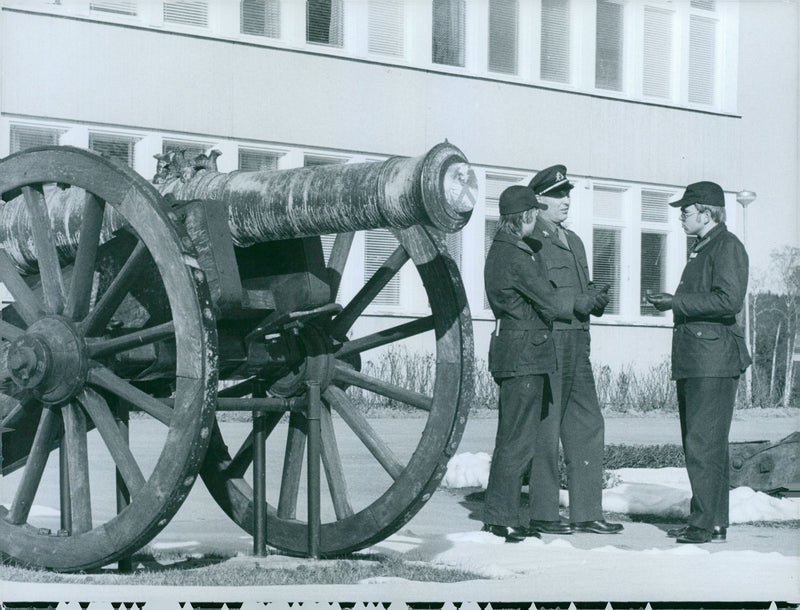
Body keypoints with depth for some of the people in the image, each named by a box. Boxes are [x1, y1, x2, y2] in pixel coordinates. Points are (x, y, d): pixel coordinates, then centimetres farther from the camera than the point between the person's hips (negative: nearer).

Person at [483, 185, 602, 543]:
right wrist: (584, 303, 3)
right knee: (518, 440, -5)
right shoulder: (516, 256, -16)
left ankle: (498, 516, 20)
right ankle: (503, 519, 0)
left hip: (511, 350, 10)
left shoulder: (501, 250, 15)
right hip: (524, 354, -10)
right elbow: (549, 302, -14)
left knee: (511, 438, 14)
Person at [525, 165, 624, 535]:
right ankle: (542, 514, 3)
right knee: (544, 429, -4)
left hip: (577, 343, 9)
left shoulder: (573, 241, 23)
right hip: (545, 342, -8)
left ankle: (587, 512, 13)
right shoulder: (529, 242, -5)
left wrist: (597, 298, 2)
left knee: (588, 425, 7)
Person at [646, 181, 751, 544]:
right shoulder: (701, 249, 22)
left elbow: (728, 300, -18)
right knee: (697, 444, 11)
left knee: (704, 445, -10)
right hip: (692, 361, 10)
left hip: (714, 359, -10)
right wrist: (672, 302, 12)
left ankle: (710, 524, -7)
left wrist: (677, 303, -16)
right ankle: (709, 522, 17)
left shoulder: (727, 246, -8)